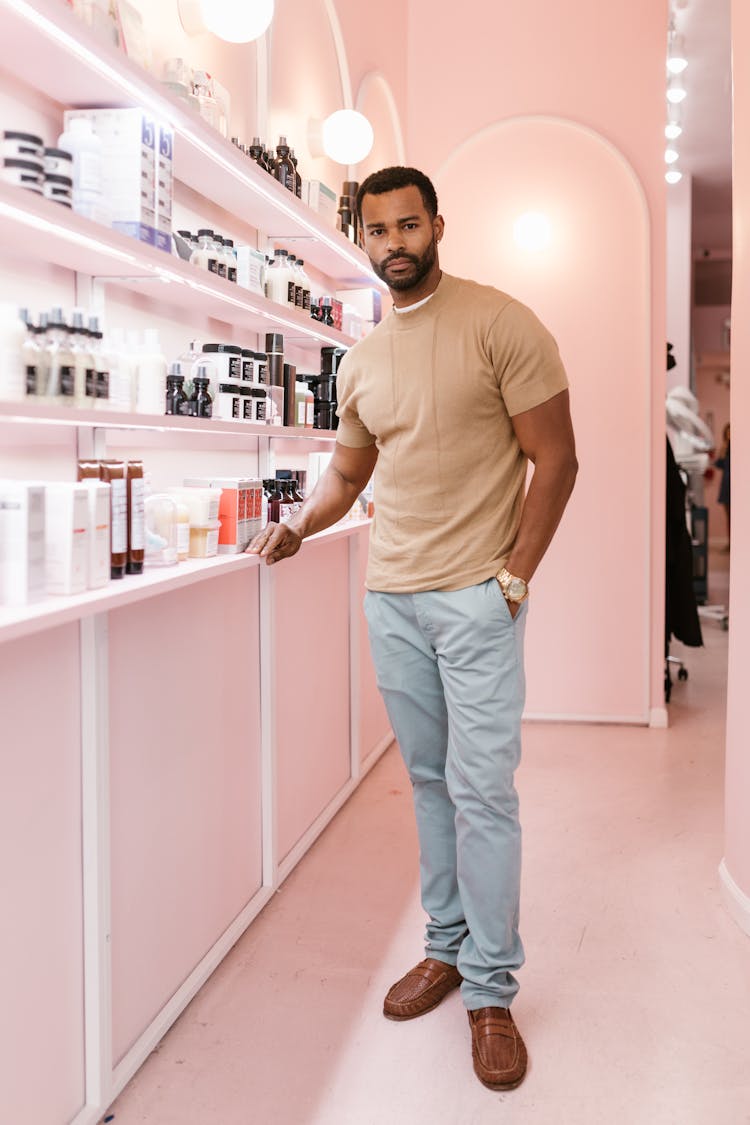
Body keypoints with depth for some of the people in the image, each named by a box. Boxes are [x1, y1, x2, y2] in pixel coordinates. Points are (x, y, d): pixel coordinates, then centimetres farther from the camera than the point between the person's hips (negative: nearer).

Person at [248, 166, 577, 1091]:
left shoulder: (500, 323, -6)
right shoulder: (362, 361, 13)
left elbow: (555, 458, -7)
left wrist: (514, 575, -12)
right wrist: (298, 526, 5)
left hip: (475, 597, -5)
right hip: (390, 596, 6)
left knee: (482, 791, -4)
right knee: (429, 779, 13)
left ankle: (491, 991, 10)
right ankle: (446, 947, 27)